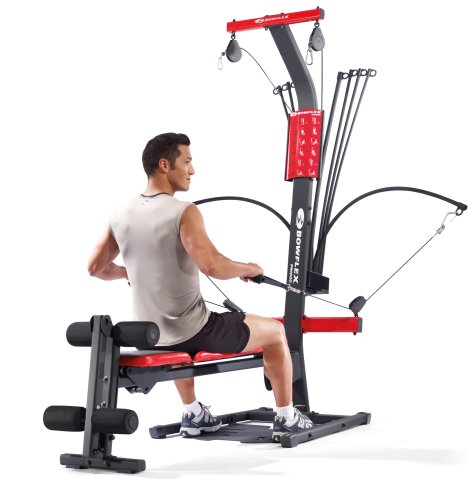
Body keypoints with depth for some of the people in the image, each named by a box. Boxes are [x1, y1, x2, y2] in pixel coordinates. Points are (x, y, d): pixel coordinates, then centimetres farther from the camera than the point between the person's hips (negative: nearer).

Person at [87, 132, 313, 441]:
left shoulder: (121, 216, 1)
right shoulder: (184, 212, -20)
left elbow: (96, 268, 11)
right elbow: (212, 266, -30)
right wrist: (249, 269, -11)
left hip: (149, 334, 7)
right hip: (191, 333, -7)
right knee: (275, 332, 15)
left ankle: (193, 416, 44)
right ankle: (287, 418, 26)